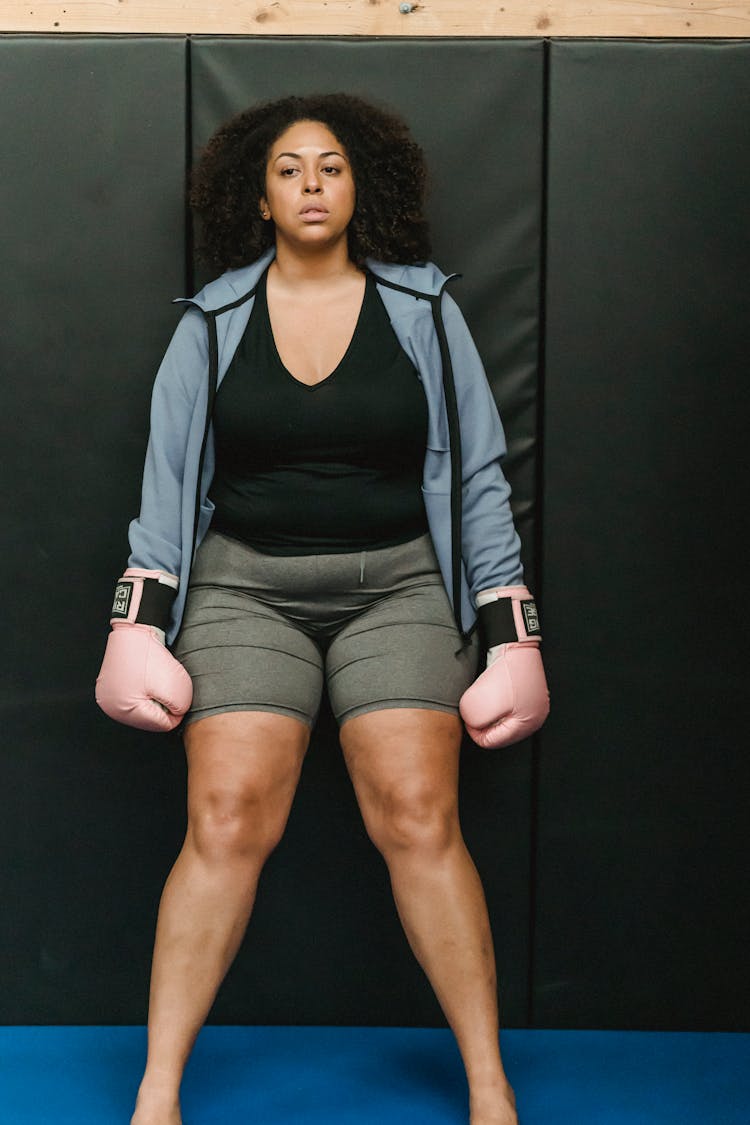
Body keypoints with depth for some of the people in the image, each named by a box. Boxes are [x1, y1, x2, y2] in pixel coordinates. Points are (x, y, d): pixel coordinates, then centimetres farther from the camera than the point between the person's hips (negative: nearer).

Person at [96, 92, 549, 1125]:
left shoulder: (424, 311, 5)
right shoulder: (212, 322, 6)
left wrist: (511, 640, 1)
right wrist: (138, 626, 1)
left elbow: (478, 478, 6)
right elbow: (169, 480, 9)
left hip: (397, 587, 0)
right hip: (246, 589, 1)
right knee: (227, 820, -11)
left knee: (418, 816, -12)